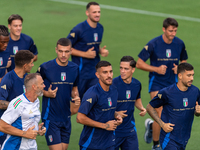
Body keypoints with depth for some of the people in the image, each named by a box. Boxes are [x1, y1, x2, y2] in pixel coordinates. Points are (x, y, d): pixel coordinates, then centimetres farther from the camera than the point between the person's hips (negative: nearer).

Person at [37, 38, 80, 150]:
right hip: (51, 118, -5)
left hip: (66, 118, 5)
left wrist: (76, 98, -3)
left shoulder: (75, 68, 4)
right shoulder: (45, 67, -11)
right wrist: (46, 93, -16)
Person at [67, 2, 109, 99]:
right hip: (81, 72, -6)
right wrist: (85, 54, -17)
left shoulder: (100, 28, 7)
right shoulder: (79, 29, -15)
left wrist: (101, 51, 1)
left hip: (95, 71, 6)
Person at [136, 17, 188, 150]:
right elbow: (139, 63, -8)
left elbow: (184, 61, 15)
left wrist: (179, 68, -7)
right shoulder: (153, 44, -13)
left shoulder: (180, 44, -1)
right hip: (157, 83, -4)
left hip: (173, 84, 4)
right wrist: (156, 69, -18)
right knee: (160, 115, -13)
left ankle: (151, 125, 37)